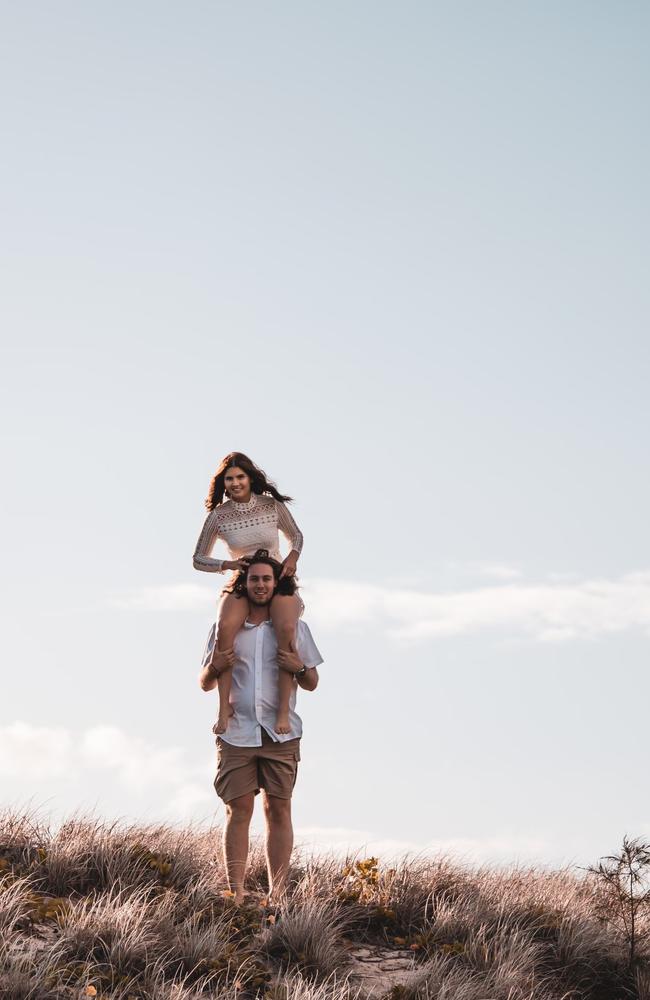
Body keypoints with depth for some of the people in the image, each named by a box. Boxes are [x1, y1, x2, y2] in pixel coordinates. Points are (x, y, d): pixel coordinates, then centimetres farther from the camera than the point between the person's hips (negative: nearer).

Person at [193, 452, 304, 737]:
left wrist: (293, 556, -6)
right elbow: (198, 560, 7)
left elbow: (296, 535, 16)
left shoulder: (273, 506, -1)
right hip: (241, 584, 0)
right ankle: (224, 708, -29)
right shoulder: (218, 516, -2)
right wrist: (228, 564, -11)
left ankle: (283, 710, -31)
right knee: (225, 627, -35)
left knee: (286, 628, -35)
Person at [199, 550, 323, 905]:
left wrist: (298, 668, -9)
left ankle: (276, 894, 0)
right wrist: (214, 667, -7)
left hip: (280, 733, 0)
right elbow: (204, 684, 15)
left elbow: (312, 683, 13)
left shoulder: (295, 627, 10)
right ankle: (236, 893, -4)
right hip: (236, 733, 0)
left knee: (278, 809, -2)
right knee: (238, 809, -5)